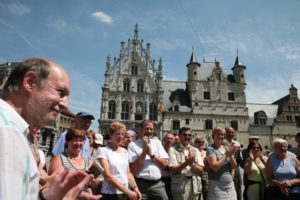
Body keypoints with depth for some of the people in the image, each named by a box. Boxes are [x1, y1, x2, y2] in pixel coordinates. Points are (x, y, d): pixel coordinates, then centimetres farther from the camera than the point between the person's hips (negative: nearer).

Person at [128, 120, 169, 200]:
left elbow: (165, 165, 2)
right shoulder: (133, 145, -3)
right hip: (141, 185, -3)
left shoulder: (157, 142, 9)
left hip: (158, 184, 3)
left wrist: (151, 154, -9)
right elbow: (135, 170, -10)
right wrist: (144, 150, -13)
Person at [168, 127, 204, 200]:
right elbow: (173, 170, -9)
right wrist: (186, 163, -21)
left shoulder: (195, 150, 12)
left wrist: (192, 164, -15)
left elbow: (201, 170, 4)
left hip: (195, 185, 4)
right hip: (180, 185, -4)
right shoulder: (173, 149, -1)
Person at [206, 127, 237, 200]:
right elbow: (215, 167, -17)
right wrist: (226, 155, -13)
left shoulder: (227, 148, 10)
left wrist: (230, 155, -11)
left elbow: (234, 166, 7)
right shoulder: (210, 149, -7)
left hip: (230, 184, 5)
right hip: (217, 185, -5)